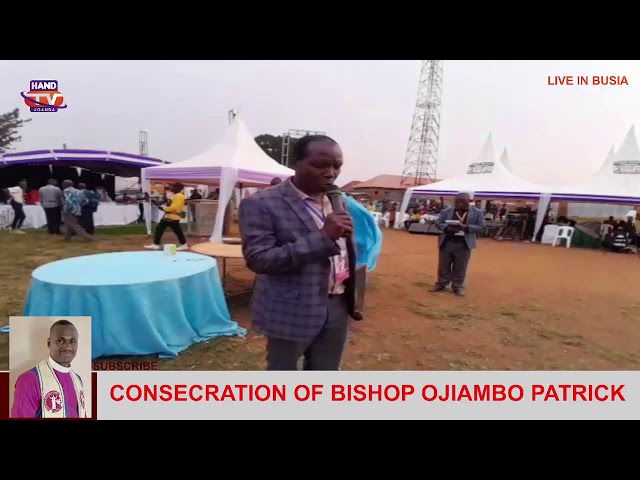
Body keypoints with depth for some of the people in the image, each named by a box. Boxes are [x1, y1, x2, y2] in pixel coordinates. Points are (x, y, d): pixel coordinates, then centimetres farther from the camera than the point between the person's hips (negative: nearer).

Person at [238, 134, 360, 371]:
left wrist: (352, 299, 13)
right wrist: (323, 236, -29)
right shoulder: (261, 204, -15)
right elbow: (258, 259, -23)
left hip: (337, 306, 6)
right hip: (293, 311, -6)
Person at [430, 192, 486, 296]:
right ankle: (441, 284, 23)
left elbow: (482, 226, -2)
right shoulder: (446, 211, 4)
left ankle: (458, 286, 18)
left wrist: (466, 227, -17)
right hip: (446, 242, 1)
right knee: (443, 265, 10)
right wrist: (448, 228, -17)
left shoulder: (477, 213, 3)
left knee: (460, 267, 6)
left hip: (464, 244, -1)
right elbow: (438, 224, 4)